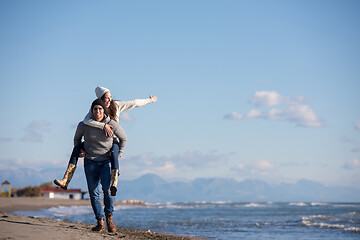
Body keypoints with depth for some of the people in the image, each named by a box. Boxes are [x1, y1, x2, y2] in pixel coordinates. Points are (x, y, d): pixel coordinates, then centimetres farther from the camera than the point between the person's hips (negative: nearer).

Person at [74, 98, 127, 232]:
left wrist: (119, 153, 2)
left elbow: (123, 138, 11)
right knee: (93, 192, -2)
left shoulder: (112, 125, -5)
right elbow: (77, 138, 18)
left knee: (107, 188, -21)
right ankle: (100, 222, 6)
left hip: (107, 162, -2)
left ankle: (109, 217, 0)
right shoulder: (83, 125, -3)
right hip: (90, 162, 2)